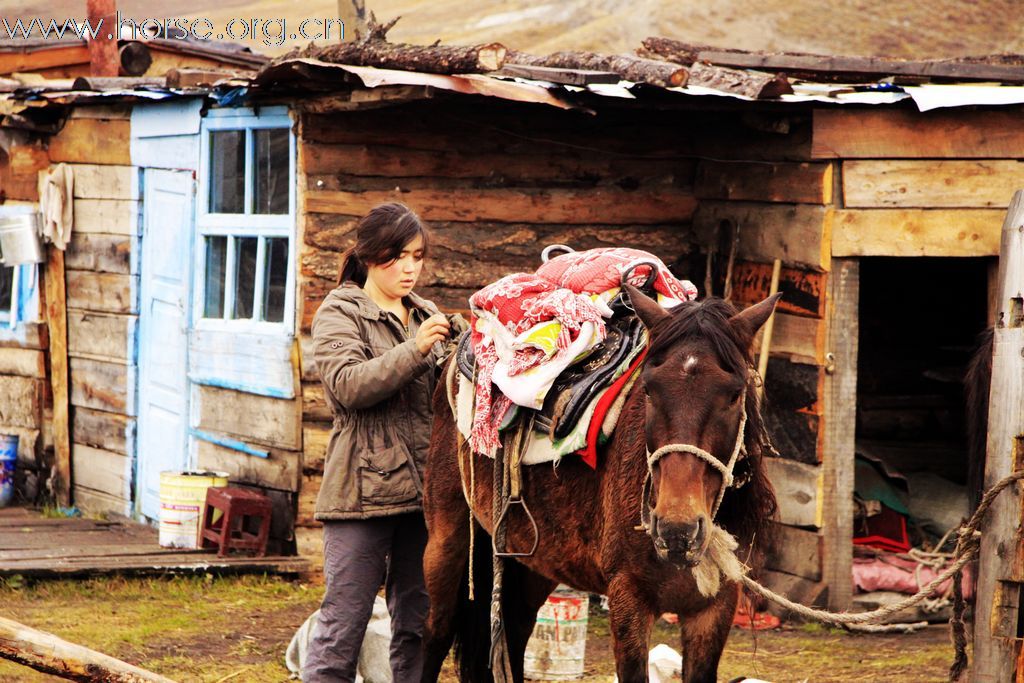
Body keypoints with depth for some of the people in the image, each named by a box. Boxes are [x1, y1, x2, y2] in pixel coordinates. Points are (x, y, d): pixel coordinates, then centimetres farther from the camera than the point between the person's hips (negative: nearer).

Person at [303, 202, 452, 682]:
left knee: (418, 625, 9)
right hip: (364, 491, -6)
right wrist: (415, 349, -22)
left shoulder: (426, 317, 17)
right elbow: (349, 385, -17)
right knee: (344, 623, -6)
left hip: (423, 490, 6)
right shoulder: (339, 314, -1)